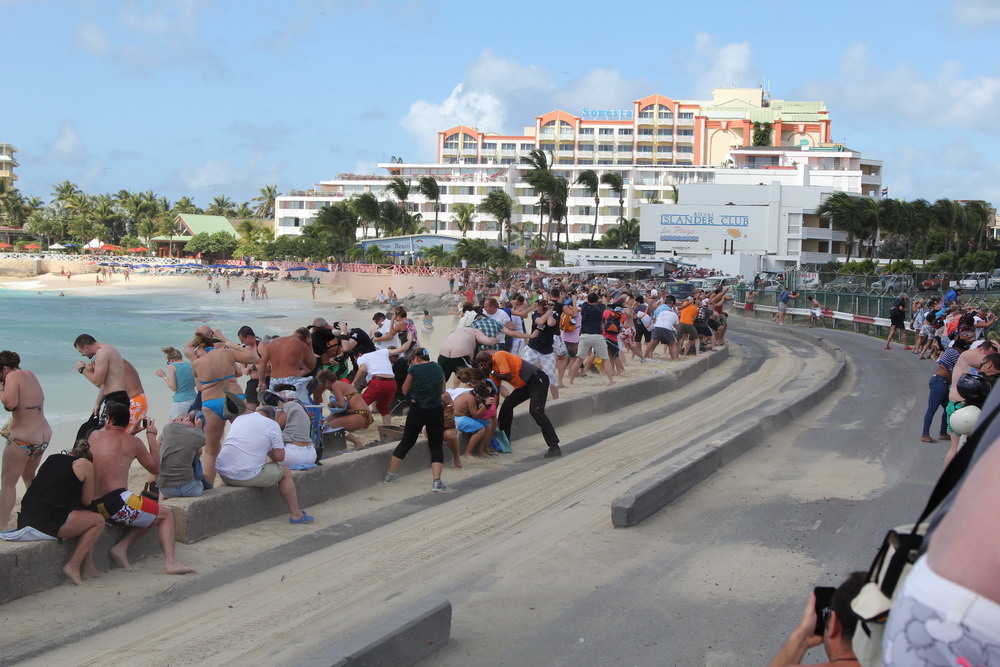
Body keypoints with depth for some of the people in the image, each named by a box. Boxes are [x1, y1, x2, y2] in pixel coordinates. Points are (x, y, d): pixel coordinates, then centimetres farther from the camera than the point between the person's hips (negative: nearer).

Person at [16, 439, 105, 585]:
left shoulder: (52, 459, 22)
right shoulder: (85, 464, 4)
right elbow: (86, 501, 7)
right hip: (49, 523, -8)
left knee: (85, 519, 25)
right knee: (98, 521, 10)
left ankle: (88, 567, 22)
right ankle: (73, 565, 1)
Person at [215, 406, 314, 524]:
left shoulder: (239, 418, 16)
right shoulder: (272, 425, -1)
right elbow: (280, 456, -3)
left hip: (223, 474, 6)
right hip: (248, 477, -6)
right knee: (284, 472, 15)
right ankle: (295, 514, 17)